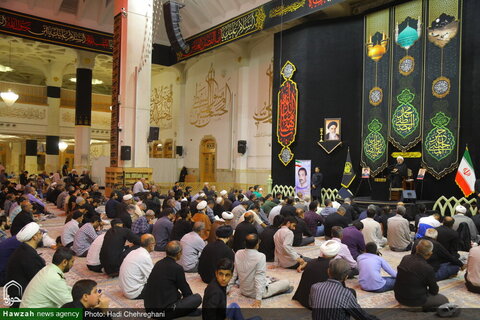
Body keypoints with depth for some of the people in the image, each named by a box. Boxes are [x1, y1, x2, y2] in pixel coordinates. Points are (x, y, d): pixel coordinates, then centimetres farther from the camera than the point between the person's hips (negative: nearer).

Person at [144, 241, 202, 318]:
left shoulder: (158, 263, 5)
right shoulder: (177, 268, -15)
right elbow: (186, 292, -1)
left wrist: (179, 294, 31)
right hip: (164, 311, -8)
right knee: (197, 298, 1)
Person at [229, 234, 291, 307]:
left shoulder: (238, 254, -9)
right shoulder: (260, 256, -25)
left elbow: (234, 273, -1)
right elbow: (259, 277, -27)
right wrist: (258, 299, -25)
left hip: (243, 291, 6)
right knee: (286, 282, 7)